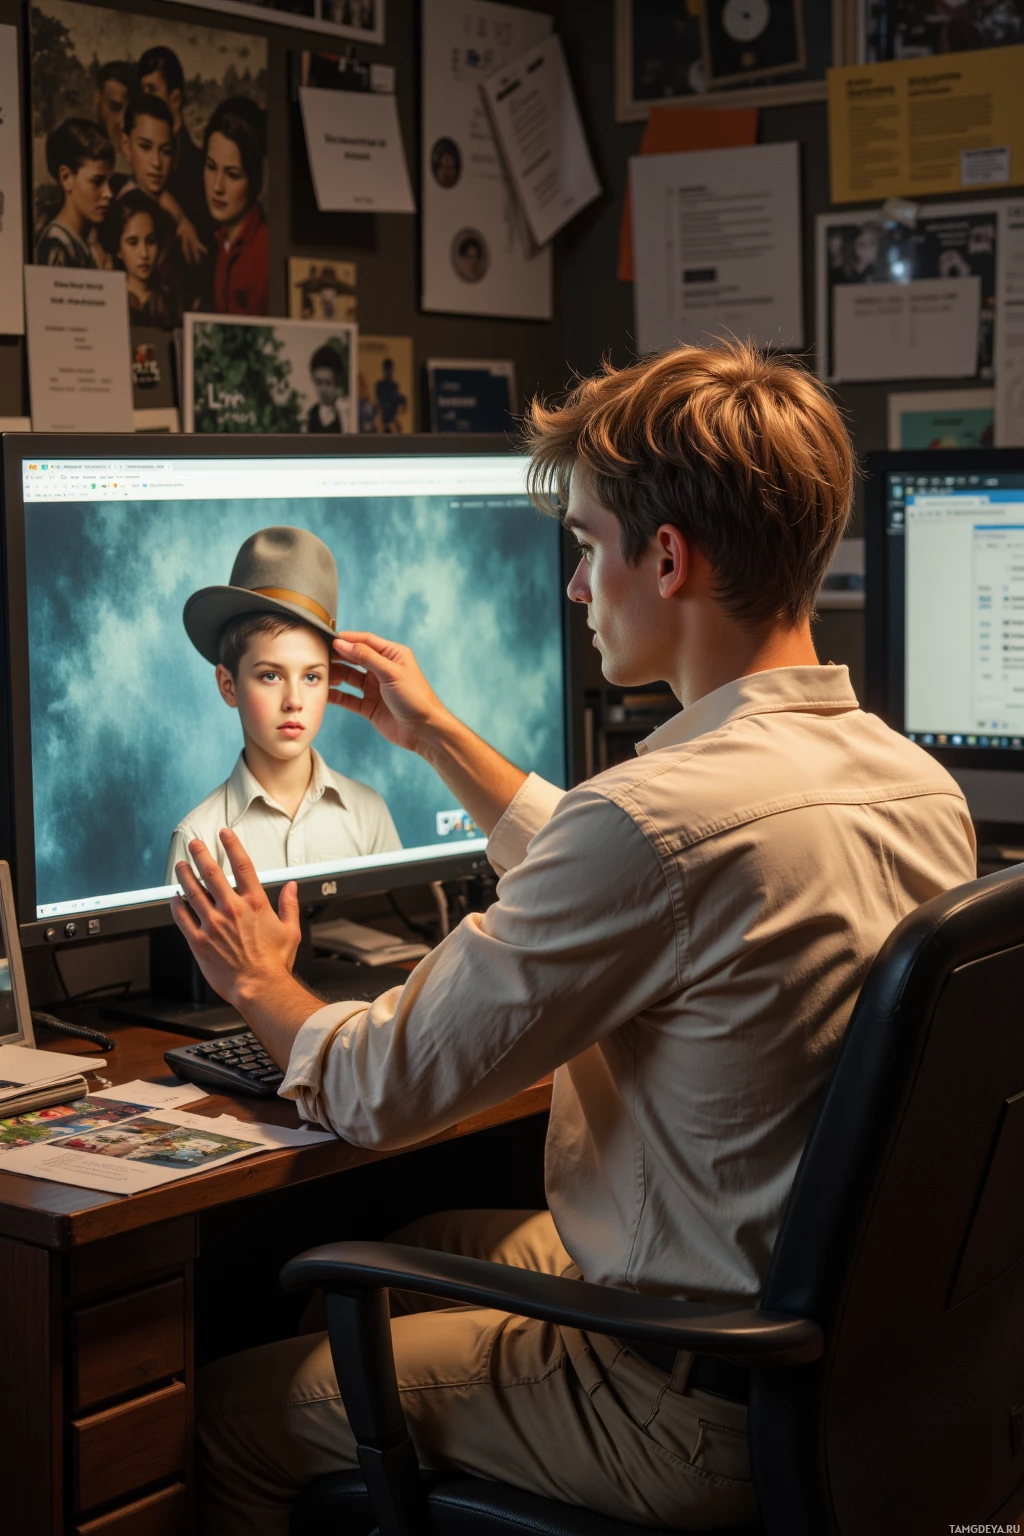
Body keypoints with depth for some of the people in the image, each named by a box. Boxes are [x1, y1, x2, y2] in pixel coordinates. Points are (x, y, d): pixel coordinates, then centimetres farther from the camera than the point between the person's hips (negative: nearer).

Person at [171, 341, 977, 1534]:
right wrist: (438, 738, 23)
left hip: (695, 1405, -9)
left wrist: (258, 986, 3)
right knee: (397, 1250, 27)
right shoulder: (924, 786, -1)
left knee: (234, 1411, 7)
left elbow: (382, 1089, -18)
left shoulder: (659, 814, -30)